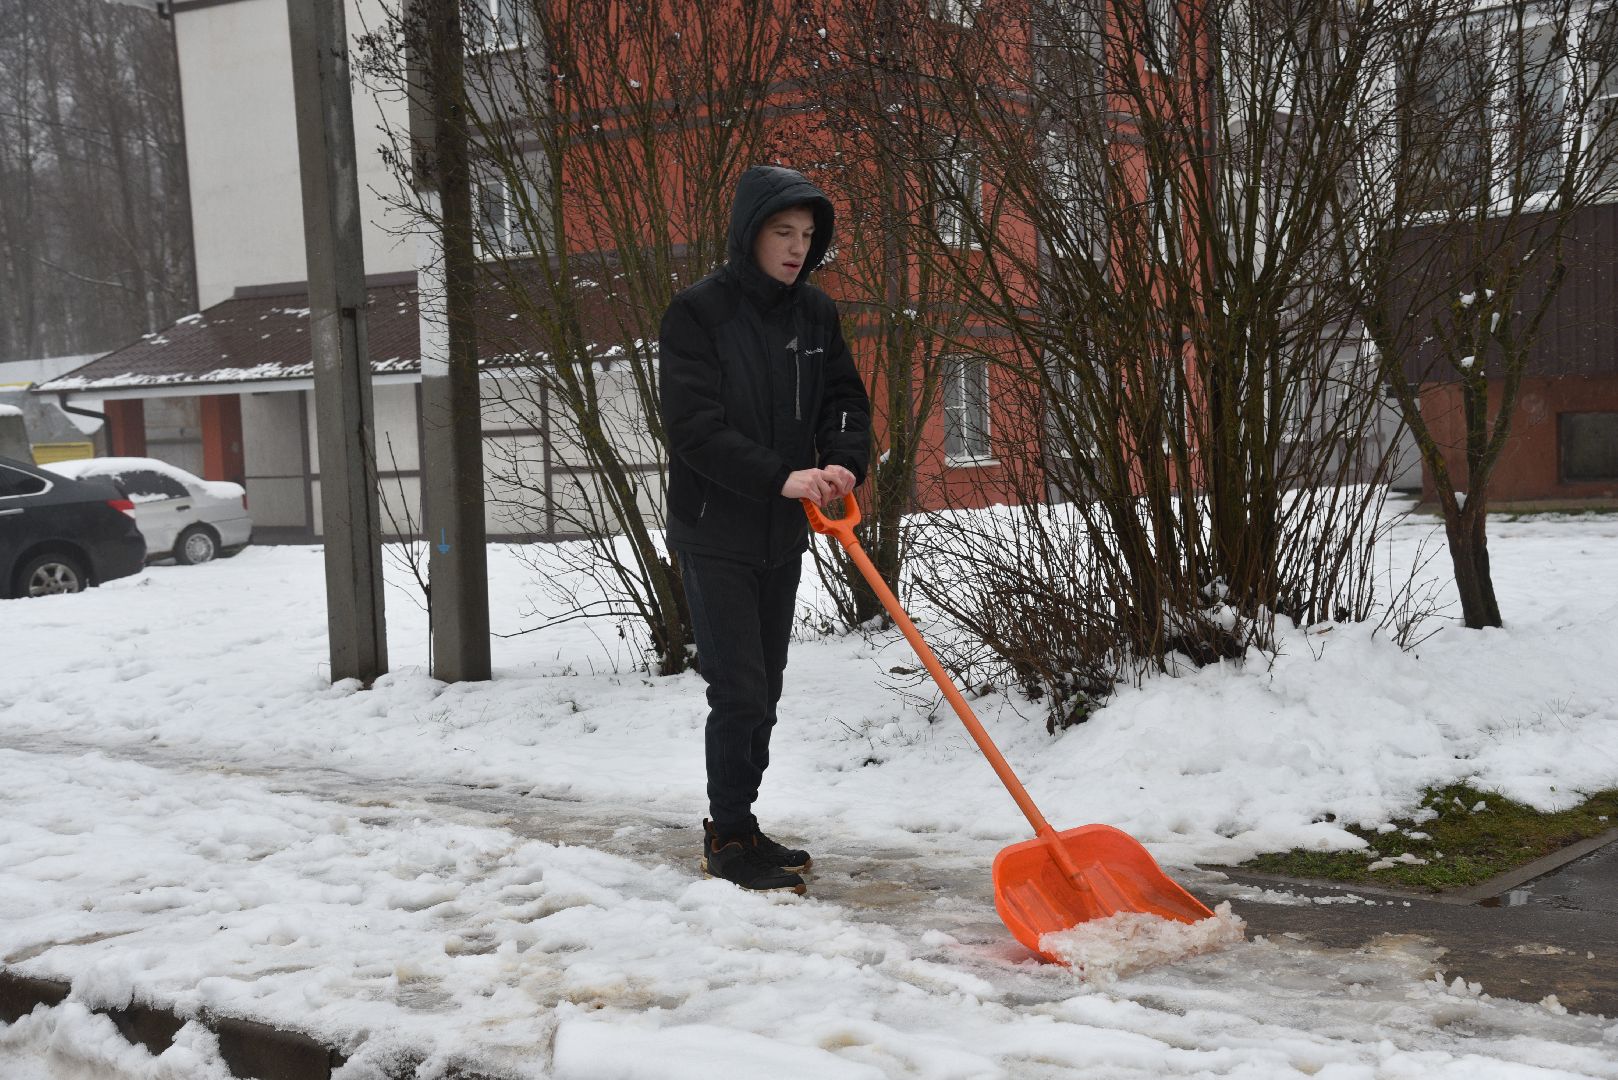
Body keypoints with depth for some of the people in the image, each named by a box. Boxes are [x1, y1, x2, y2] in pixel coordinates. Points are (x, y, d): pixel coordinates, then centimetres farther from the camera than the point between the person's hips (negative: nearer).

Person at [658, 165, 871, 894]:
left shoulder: (815, 312, 6)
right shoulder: (698, 312, -12)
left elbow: (846, 399, 7)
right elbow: (693, 425, -19)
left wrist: (843, 464, -15)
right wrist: (781, 476, -27)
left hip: (782, 536, 6)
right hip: (715, 537, -6)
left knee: (763, 694, 12)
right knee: (738, 692, -6)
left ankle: (739, 826, 25)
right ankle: (728, 840, 8)